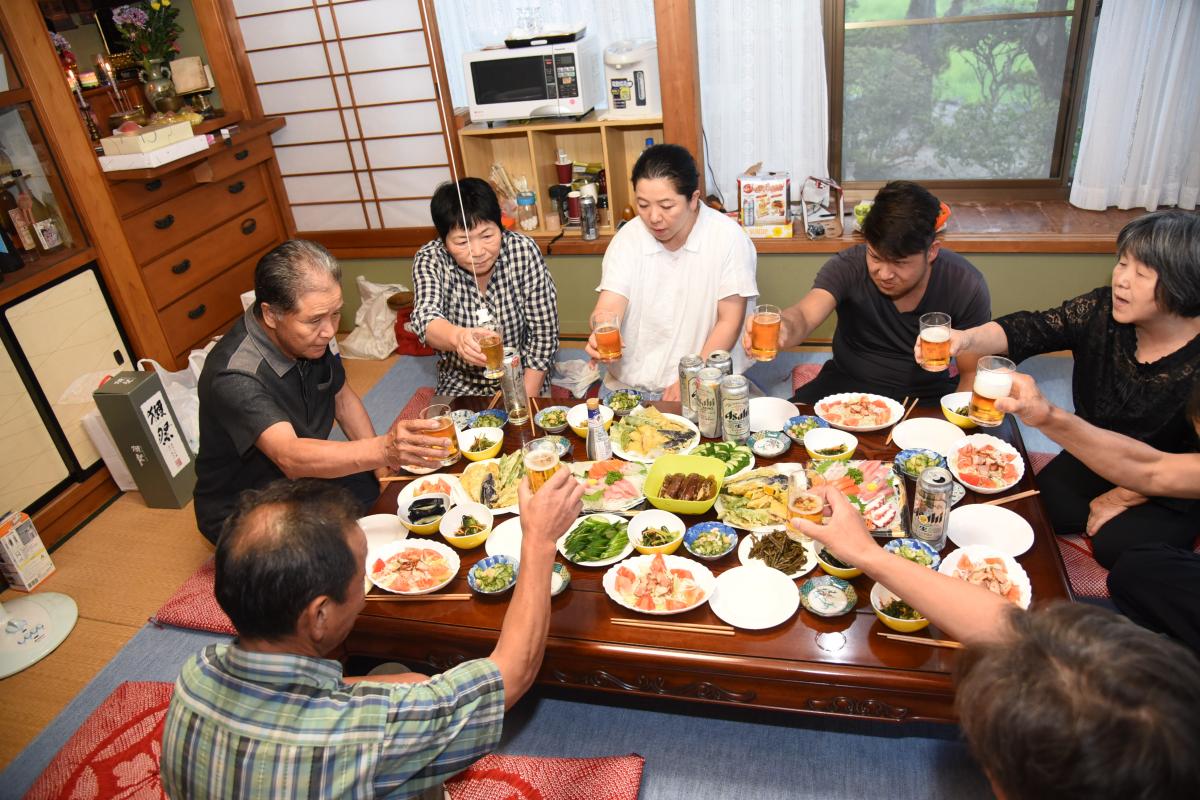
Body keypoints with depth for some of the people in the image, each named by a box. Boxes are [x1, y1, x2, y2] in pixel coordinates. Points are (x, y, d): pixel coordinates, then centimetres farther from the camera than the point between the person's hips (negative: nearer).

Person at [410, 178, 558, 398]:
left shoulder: (524, 251, -15)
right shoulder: (429, 260, -13)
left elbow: (544, 333, -11)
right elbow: (425, 316, -30)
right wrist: (458, 336, -52)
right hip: (461, 383, 1)